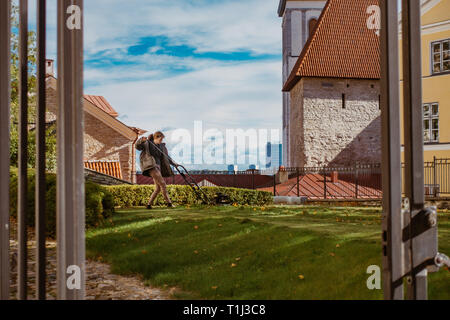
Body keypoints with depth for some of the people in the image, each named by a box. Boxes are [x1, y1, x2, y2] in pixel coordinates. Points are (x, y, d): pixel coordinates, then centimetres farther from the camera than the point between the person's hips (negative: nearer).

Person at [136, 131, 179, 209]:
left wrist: (173, 164, 16)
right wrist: (141, 140, -26)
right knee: (162, 184, -15)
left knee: (158, 188, 5)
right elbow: (137, 146, -7)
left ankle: (149, 204, 14)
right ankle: (169, 203, -14)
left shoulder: (162, 146, 17)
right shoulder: (147, 143, 2)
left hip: (158, 166, 7)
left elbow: (167, 157, 24)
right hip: (151, 166, -7)